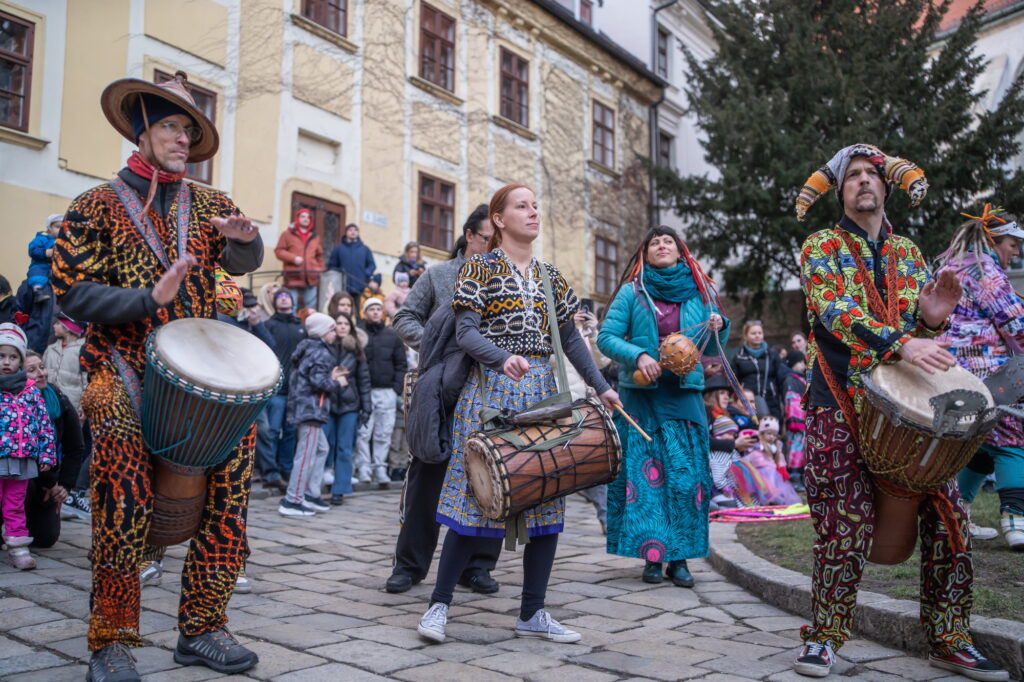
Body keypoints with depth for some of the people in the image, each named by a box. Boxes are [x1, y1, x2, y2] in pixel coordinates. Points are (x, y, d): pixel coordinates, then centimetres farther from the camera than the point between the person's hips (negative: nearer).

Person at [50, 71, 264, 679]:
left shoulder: (207, 203, 17)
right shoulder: (98, 205, 8)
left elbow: (243, 262, 1)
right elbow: (73, 291, -2)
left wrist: (244, 239, -22)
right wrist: (147, 299, -17)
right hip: (125, 371, -3)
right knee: (125, 498, -22)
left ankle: (202, 628, -3)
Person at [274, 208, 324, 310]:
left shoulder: (315, 237, 19)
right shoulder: (287, 234, 7)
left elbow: (319, 256, 21)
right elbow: (279, 251, 2)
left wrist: (320, 271, 10)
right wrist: (293, 258, -12)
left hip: (311, 279, 3)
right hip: (293, 278, -3)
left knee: (310, 309, 0)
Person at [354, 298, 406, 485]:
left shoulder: (393, 336, 11)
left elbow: (401, 364, 10)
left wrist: (397, 388, 0)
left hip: (387, 391, 2)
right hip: (364, 391, -2)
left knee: (384, 433, 3)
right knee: (363, 432, -3)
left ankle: (380, 468, 10)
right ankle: (363, 467, 3)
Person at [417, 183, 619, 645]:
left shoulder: (550, 277, 15)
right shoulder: (480, 268, 0)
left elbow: (569, 338, 18)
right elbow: (466, 332, -9)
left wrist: (600, 386, 13)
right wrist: (503, 358, -27)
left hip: (541, 391, 5)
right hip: (491, 389, -5)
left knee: (548, 497, 3)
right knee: (478, 494, -6)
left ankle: (532, 613, 13)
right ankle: (439, 605, 8)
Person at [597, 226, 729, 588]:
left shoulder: (700, 292, 11)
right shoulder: (632, 292, 4)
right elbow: (606, 337, -2)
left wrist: (719, 328, -5)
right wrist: (638, 355, -17)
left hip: (685, 396, 2)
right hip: (641, 395, -1)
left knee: (685, 477, -2)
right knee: (645, 475, -1)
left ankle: (679, 557, 8)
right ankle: (652, 555, 8)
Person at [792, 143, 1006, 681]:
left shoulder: (909, 254, 18)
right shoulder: (821, 247, 4)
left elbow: (923, 333, 19)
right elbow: (836, 312, -14)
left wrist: (933, 318, -6)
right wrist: (902, 343, -29)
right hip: (841, 405, -4)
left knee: (947, 519, -1)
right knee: (847, 526, -8)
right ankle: (823, 637, 9)